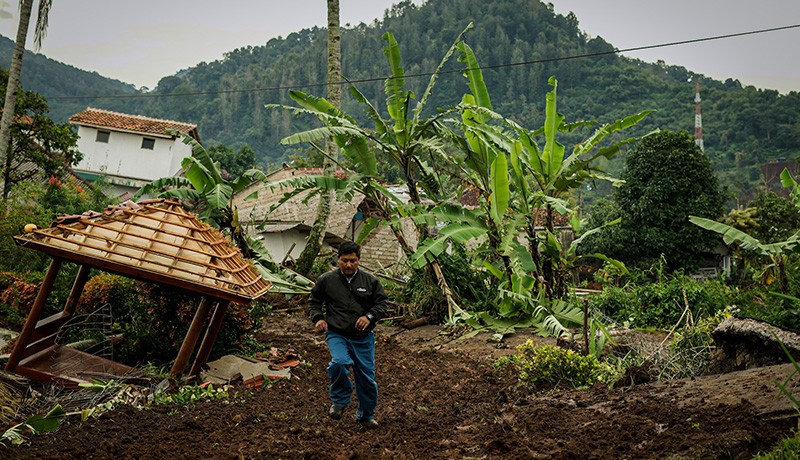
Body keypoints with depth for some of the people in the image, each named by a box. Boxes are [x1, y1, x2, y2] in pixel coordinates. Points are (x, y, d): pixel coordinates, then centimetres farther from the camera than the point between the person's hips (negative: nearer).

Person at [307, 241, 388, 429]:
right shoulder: (326, 280, 0)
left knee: (367, 377, 7)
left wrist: (369, 316, -13)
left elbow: (382, 304, 6)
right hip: (337, 335, -2)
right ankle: (339, 401, -6)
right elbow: (313, 301, 12)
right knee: (339, 362, -32)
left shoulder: (370, 281, 2)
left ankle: (366, 415, 31)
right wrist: (318, 318, -7)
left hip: (363, 338, 2)